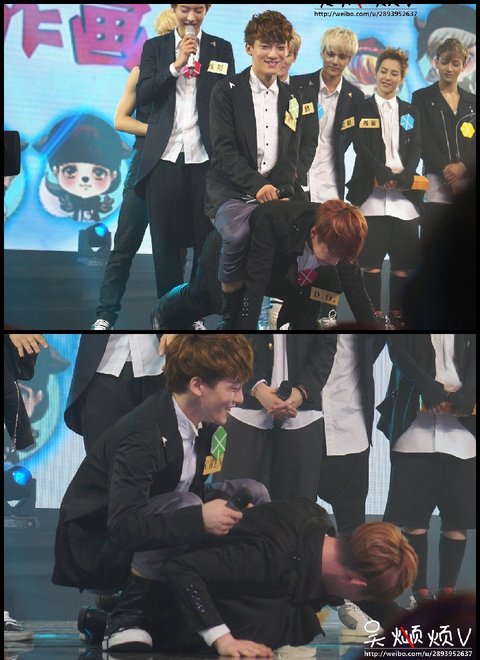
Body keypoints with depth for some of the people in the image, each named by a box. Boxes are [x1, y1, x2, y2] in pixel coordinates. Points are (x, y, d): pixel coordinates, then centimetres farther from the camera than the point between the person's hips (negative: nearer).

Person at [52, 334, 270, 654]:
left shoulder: (202, 424, -1)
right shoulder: (143, 435, -29)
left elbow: (197, 491, 8)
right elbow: (122, 529, -36)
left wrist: (230, 508, -12)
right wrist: (200, 519, -39)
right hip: (93, 546, -9)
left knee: (252, 493, -2)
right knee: (183, 505, -35)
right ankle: (128, 620, -23)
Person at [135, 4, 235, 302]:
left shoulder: (221, 48, 9)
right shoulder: (155, 47, 10)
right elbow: (143, 94, -1)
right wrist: (177, 64, -11)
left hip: (204, 156, 0)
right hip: (165, 156, 1)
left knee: (207, 237, 0)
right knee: (165, 237, 3)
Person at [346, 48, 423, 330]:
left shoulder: (411, 112, 16)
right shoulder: (362, 109, 7)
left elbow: (416, 148, 6)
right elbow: (361, 146, -4)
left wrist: (404, 175, -13)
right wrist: (385, 174, -17)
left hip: (404, 193, 3)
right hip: (372, 193, -3)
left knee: (403, 258, 1)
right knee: (372, 256, -3)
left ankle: (398, 314, 8)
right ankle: (375, 314, 3)